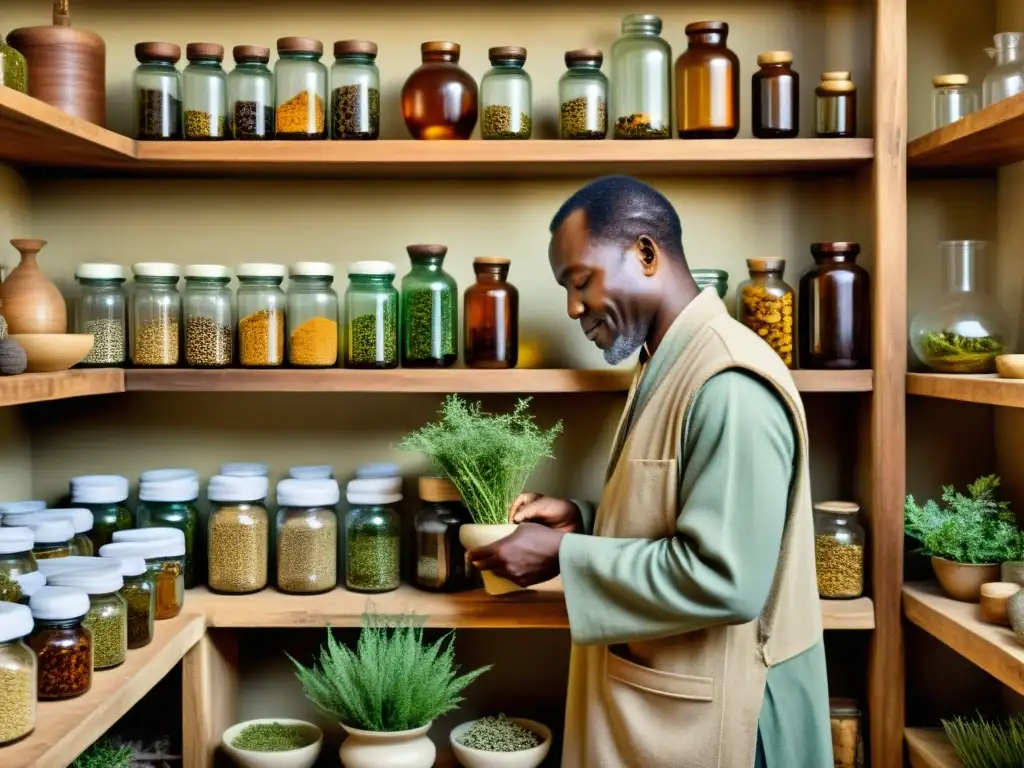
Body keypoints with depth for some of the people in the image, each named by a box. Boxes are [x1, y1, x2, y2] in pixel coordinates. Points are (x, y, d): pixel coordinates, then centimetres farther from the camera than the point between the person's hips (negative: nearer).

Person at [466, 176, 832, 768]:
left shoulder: (730, 384, -23)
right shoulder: (667, 367, 9)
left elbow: (723, 578, -28)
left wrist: (564, 557, -20)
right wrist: (582, 520, 1)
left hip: (703, 715, -9)